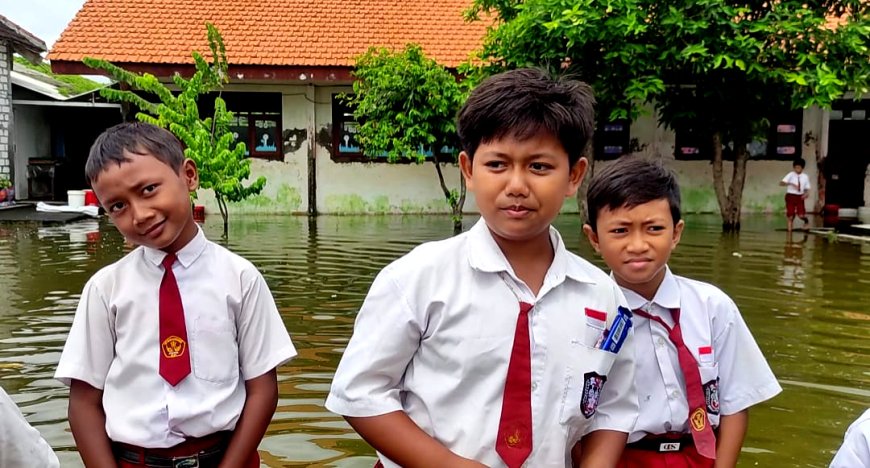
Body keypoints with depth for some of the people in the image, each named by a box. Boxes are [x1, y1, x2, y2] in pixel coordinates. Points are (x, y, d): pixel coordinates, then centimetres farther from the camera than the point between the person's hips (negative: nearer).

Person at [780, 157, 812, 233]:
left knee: (801, 214, -7)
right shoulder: (790, 175, -6)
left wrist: (807, 193, -11)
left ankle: (806, 222, 27)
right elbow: (781, 183, -18)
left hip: (800, 197, 1)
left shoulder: (805, 177, 4)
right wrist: (791, 184, -32)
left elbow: (807, 188, 10)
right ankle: (789, 228, 16)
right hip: (791, 196, -1)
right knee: (790, 214, 1)